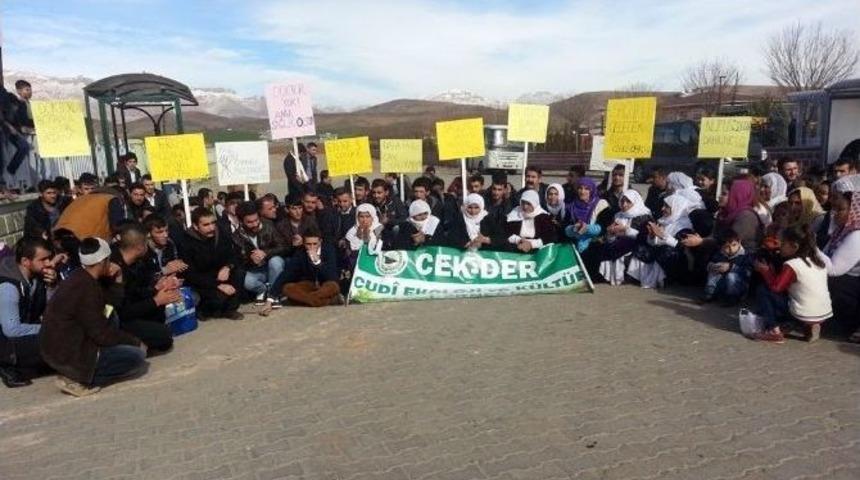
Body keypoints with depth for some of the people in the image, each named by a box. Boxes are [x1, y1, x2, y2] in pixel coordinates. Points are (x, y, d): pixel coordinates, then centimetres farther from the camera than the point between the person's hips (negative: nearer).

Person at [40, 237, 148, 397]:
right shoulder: (86, 289, -23)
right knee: (138, 356, -8)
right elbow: (101, 334, -20)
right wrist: (134, 340, -7)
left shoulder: (79, 277, 3)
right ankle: (79, 380, -5)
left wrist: (114, 279, 0)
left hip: (59, 345, 9)